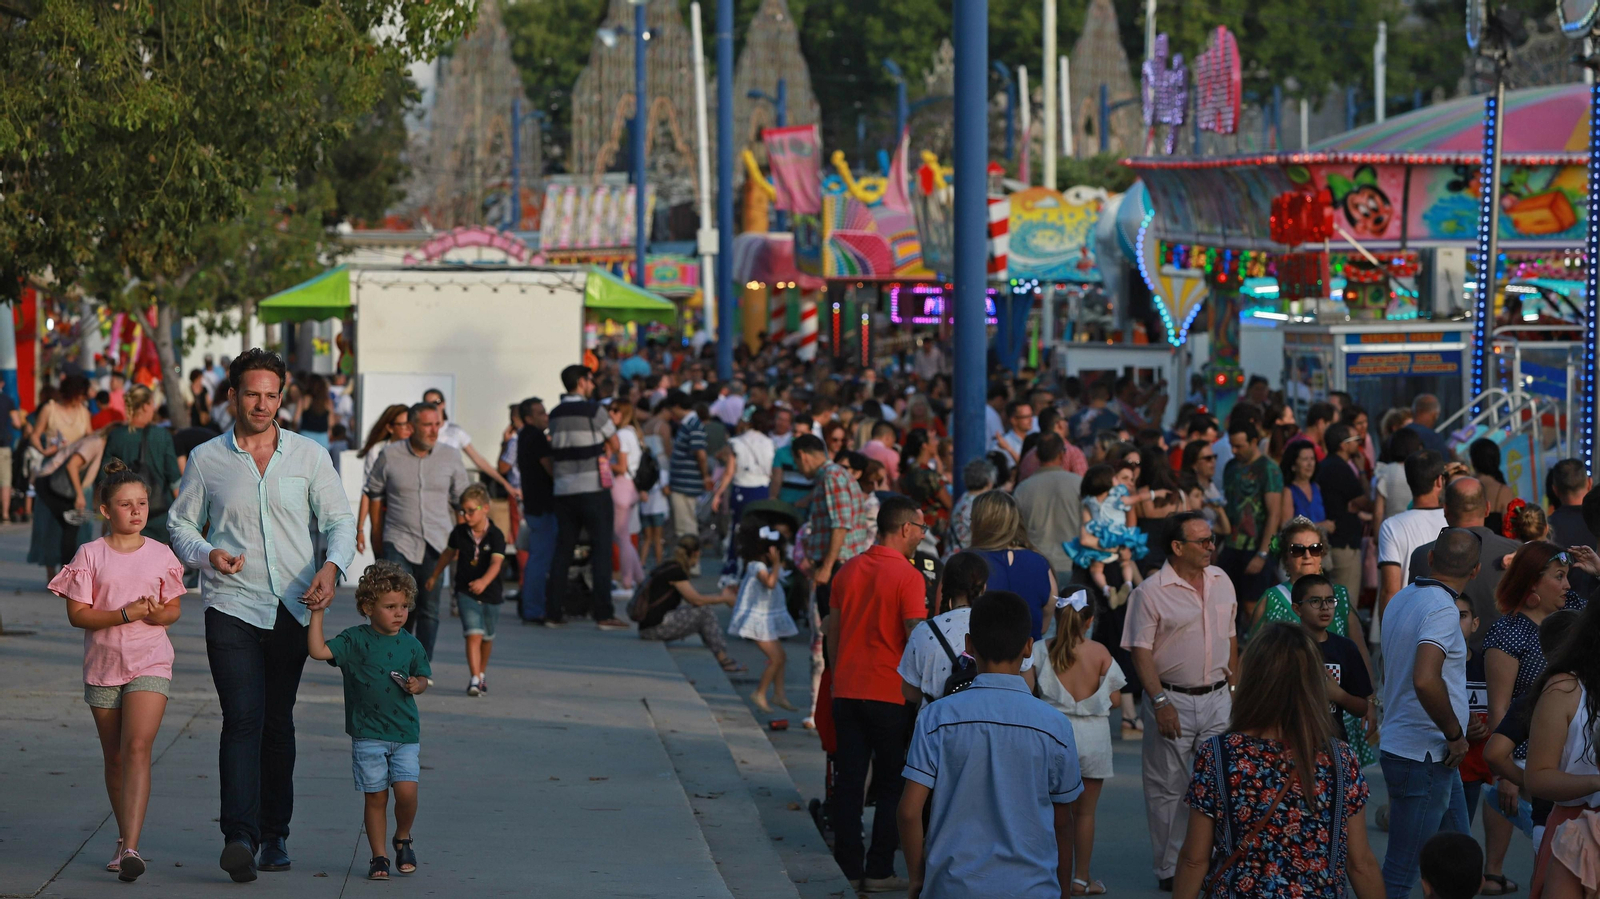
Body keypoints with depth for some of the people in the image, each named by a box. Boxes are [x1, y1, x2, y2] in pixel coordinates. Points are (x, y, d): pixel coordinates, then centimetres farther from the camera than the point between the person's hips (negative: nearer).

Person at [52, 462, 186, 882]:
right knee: (115, 757, 11)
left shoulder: (161, 555, 3)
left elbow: (175, 608, 11)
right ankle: (124, 839, 28)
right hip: (103, 665, 1)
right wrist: (124, 615, -20)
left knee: (137, 747, -17)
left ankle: (131, 848, -25)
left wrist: (160, 614, -13)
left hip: (150, 663, -1)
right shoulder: (90, 555, -2)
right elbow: (77, 613, -7)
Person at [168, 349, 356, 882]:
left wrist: (332, 566, -17)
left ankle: (274, 834, 19)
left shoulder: (309, 456, 6)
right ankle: (239, 837, -23)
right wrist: (208, 554, -9)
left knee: (278, 723, 9)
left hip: (293, 609, 2)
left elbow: (339, 519, 3)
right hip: (231, 609, -2)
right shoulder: (205, 460, 5)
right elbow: (180, 524, 13)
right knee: (242, 719, -15)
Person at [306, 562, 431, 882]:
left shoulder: (411, 645, 5)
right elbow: (318, 650, -14)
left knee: (406, 791, -9)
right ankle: (379, 856, 12)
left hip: (405, 734, 2)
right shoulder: (355, 640, -4)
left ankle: (403, 838, 18)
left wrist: (416, 685, -4)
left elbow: (423, 677, 18)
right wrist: (317, 613, -17)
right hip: (367, 733, -2)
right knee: (376, 796, 1)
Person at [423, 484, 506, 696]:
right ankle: (474, 679, -17)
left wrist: (484, 581, -48)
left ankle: (482, 672, 40)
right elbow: (448, 554, 14)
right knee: (473, 635, -15)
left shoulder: (495, 535, -16)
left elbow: (496, 563, -29)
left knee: (487, 637, 17)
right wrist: (433, 576, 26)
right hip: (466, 592, 0)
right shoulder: (460, 532, -5)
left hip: (490, 592, 0)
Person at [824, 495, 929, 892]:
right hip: (890, 695, -5)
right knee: (891, 786, 5)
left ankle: (850, 867, 10)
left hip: (846, 692, 5)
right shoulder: (907, 576, -12)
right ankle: (878, 870, 5)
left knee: (848, 782, 8)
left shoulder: (847, 571, 7)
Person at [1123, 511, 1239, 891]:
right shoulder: (1151, 592, -10)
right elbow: (1141, 651, -11)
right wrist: (1160, 701, -17)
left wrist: (1234, 687, 14)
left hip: (1217, 699, 5)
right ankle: (1169, 868, 11)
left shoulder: (1221, 582, 8)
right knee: (1167, 788, 3)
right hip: (1172, 700, -5)